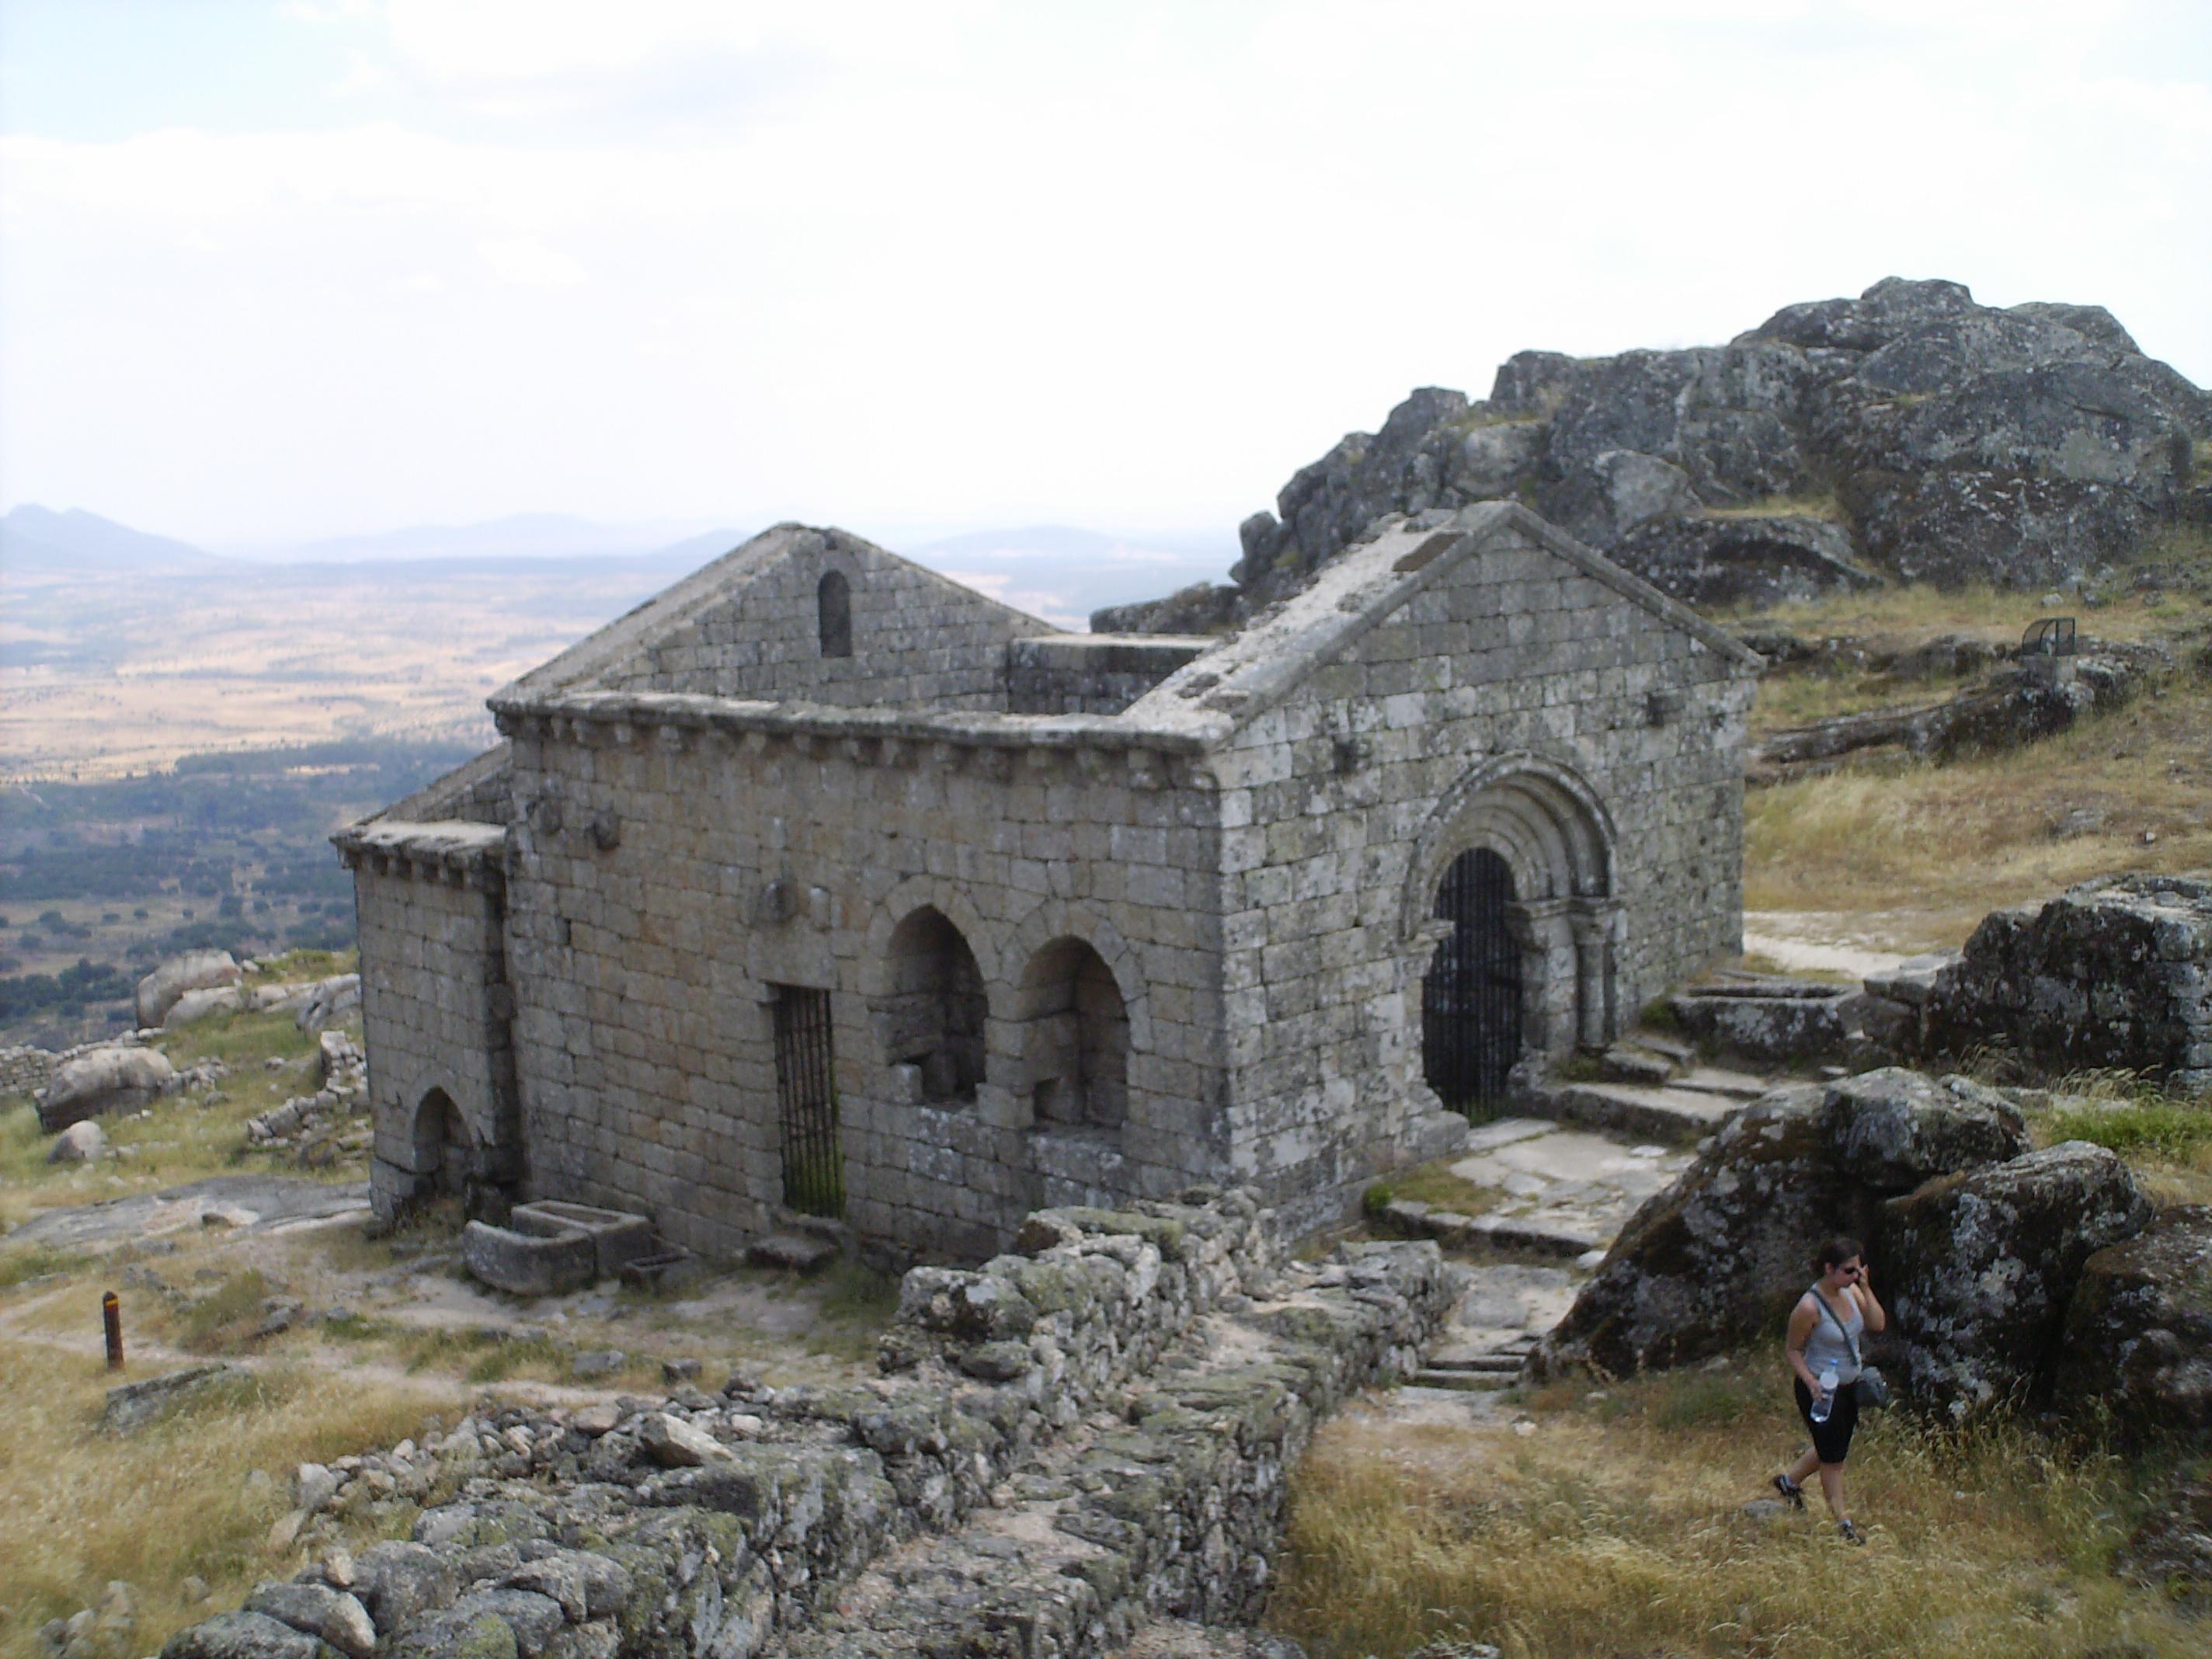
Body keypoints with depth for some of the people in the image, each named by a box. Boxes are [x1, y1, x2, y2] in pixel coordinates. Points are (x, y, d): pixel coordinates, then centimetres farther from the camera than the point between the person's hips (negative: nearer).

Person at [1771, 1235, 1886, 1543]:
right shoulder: (1809, 1307, -24)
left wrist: (1866, 1288, -16)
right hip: (1819, 1390, -8)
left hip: (1848, 1387, 8)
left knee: (1835, 1449, 22)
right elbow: (1792, 1349, -15)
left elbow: (1879, 1324, -8)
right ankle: (1843, 1521, 21)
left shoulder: (1852, 1291, -4)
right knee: (1833, 1456, 5)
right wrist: (1810, 1381, -27)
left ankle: (1789, 1480, 44)